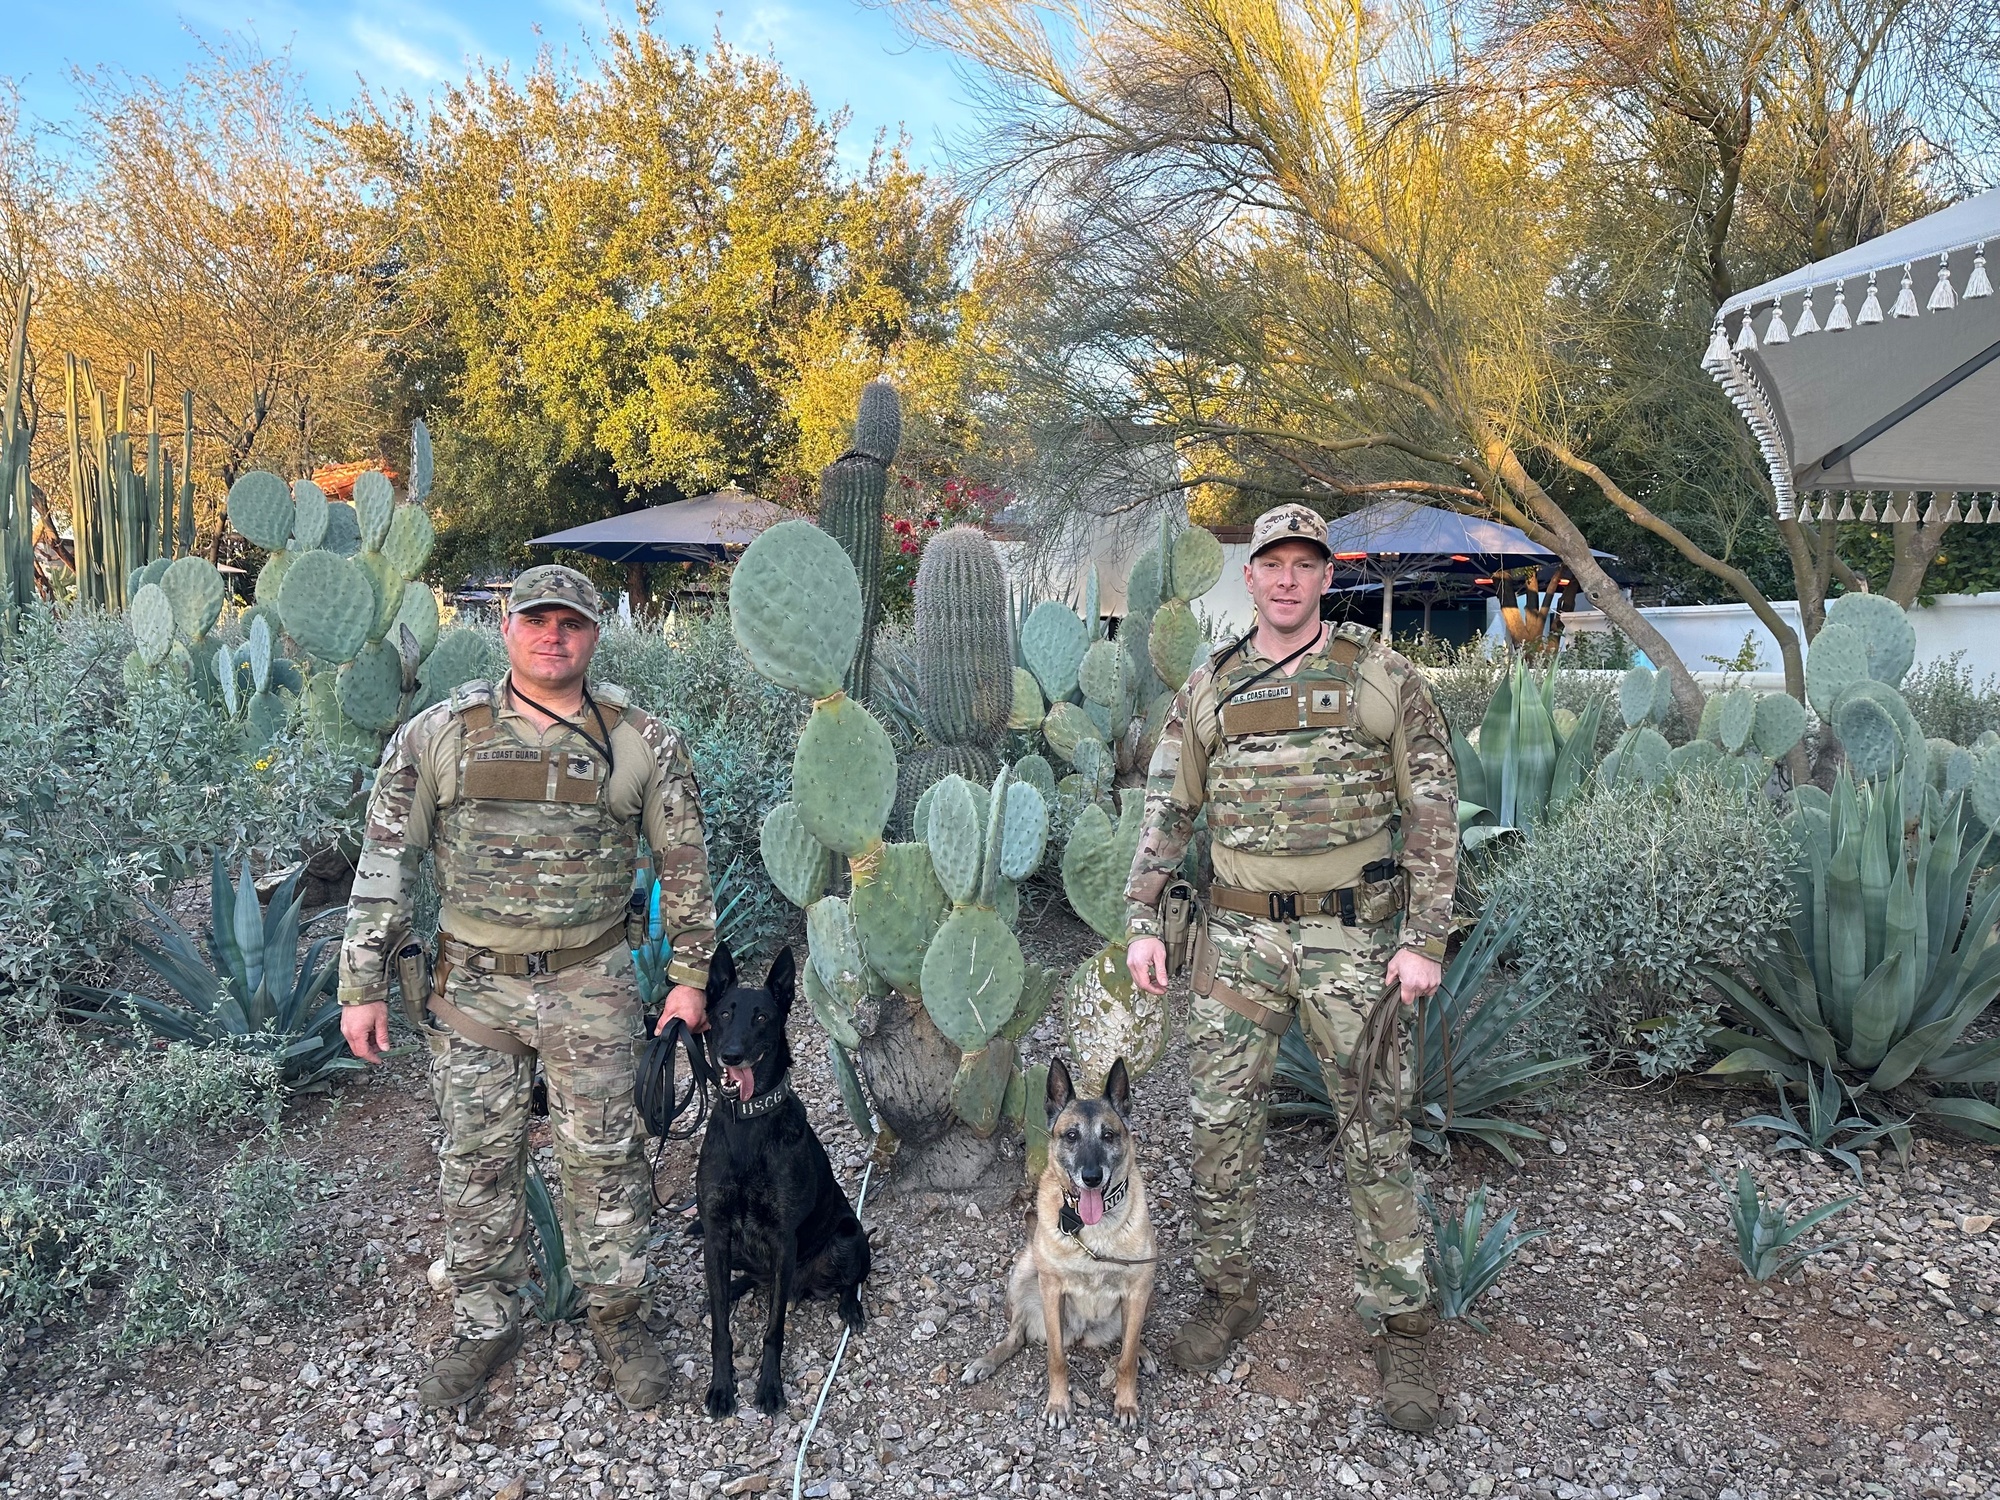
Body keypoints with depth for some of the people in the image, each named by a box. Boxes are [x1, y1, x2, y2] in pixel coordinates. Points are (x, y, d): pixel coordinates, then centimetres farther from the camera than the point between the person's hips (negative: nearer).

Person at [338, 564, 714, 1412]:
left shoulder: (642, 743, -5)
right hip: (473, 986, 1)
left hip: (589, 986, -1)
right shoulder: (441, 735, -4)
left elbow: (684, 863, 3)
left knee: (603, 1155, 8)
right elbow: (383, 859, 0)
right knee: (478, 1162, 12)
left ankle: (615, 1315, 29)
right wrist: (362, 986, -2)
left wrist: (689, 977, 2)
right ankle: (483, 1326, 31)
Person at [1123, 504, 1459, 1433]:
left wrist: (1425, 939, -8)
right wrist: (1142, 922, 2)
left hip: (1354, 936, -2)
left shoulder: (1381, 678, -2)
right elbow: (1166, 811, 9)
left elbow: (1433, 812, -2)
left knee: (1375, 1135, 6)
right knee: (1221, 1121, 8)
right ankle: (1227, 1296, 27)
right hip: (1239, 935, 3)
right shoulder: (1208, 689, 5)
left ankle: (1400, 1329, 21)